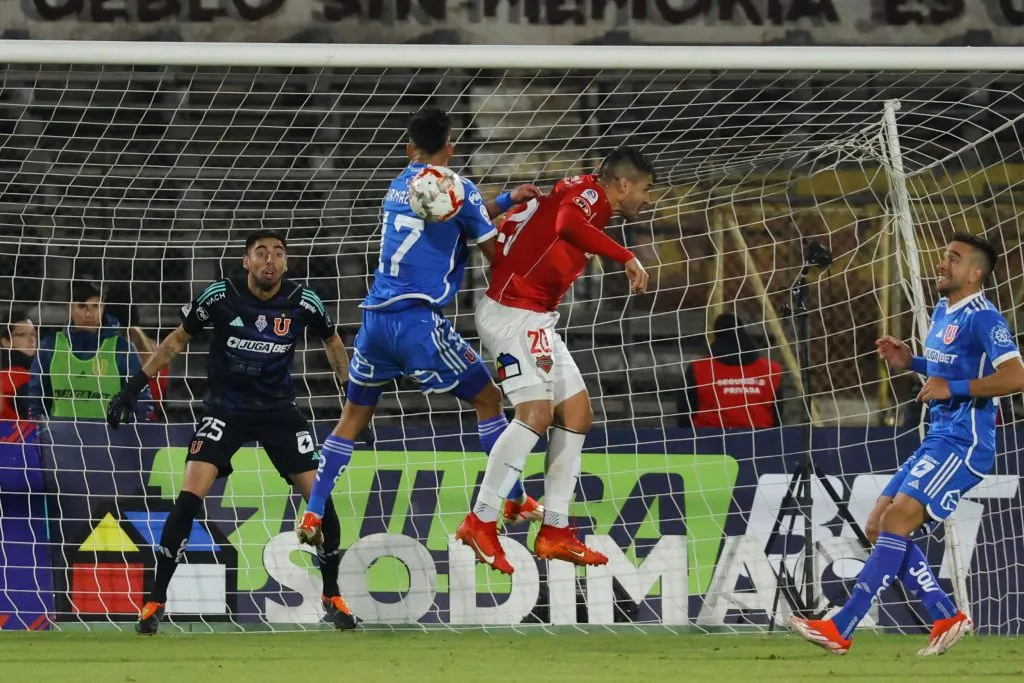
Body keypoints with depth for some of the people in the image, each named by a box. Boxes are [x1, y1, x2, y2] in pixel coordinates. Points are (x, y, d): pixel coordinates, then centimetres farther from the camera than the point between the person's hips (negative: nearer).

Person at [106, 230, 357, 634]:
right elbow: (177, 341, 0)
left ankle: (332, 595, 14)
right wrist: (135, 385, -3)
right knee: (190, 497, -18)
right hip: (224, 409, -2)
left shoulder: (304, 303, -9)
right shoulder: (220, 296, -13)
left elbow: (332, 343, 11)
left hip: (279, 411, 2)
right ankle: (156, 600, -8)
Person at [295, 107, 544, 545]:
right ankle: (515, 501, 12)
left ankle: (312, 513, 5)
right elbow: (494, 253, 3)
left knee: (352, 418, 15)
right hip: (417, 321, -6)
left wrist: (507, 200, 26)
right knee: (487, 399, 10)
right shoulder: (456, 189, -3)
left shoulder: (400, 186, 17)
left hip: (376, 317, 6)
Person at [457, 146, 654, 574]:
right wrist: (627, 257, -34)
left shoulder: (588, 202, 18)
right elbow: (568, 224, -34)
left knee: (577, 414, 9)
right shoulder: (588, 191, -10)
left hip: (537, 321, 11)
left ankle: (555, 531, 10)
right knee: (537, 413, -20)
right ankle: (481, 523, -18)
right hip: (513, 311, -11)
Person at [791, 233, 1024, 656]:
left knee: (897, 521, -18)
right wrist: (909, 362, 14)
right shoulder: (942, 312, 15)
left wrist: (952, 388, -25)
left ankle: (841, 629, -21)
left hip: (963, 444, -11)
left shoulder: (982, 318, -14)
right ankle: (947, 619, 10)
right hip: (937, 441, 11)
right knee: (878, 526, 6)